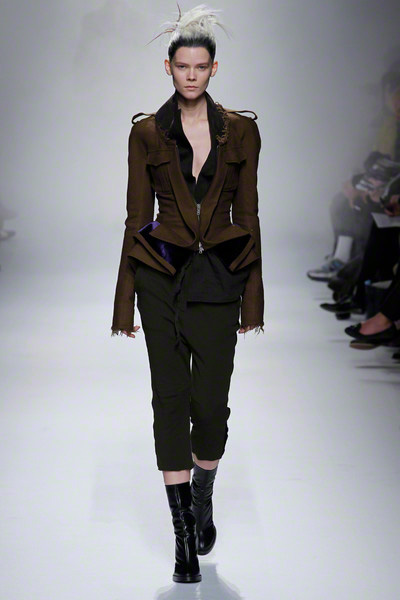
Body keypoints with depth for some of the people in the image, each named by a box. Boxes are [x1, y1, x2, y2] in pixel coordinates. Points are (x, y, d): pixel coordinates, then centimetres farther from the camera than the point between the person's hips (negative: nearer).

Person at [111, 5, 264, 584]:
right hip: (162, 275, 0)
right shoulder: (147, 133, 2)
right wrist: (126, 299, 0)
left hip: (219, 275, 1)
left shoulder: (240, 130, 3)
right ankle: (185, 535, 7)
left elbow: (248, 214, 5)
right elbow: (136, 215, 2)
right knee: (171, 397, -1)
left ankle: (202, 500, 30)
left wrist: (252, 296, 2)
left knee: (211, 400, 0)